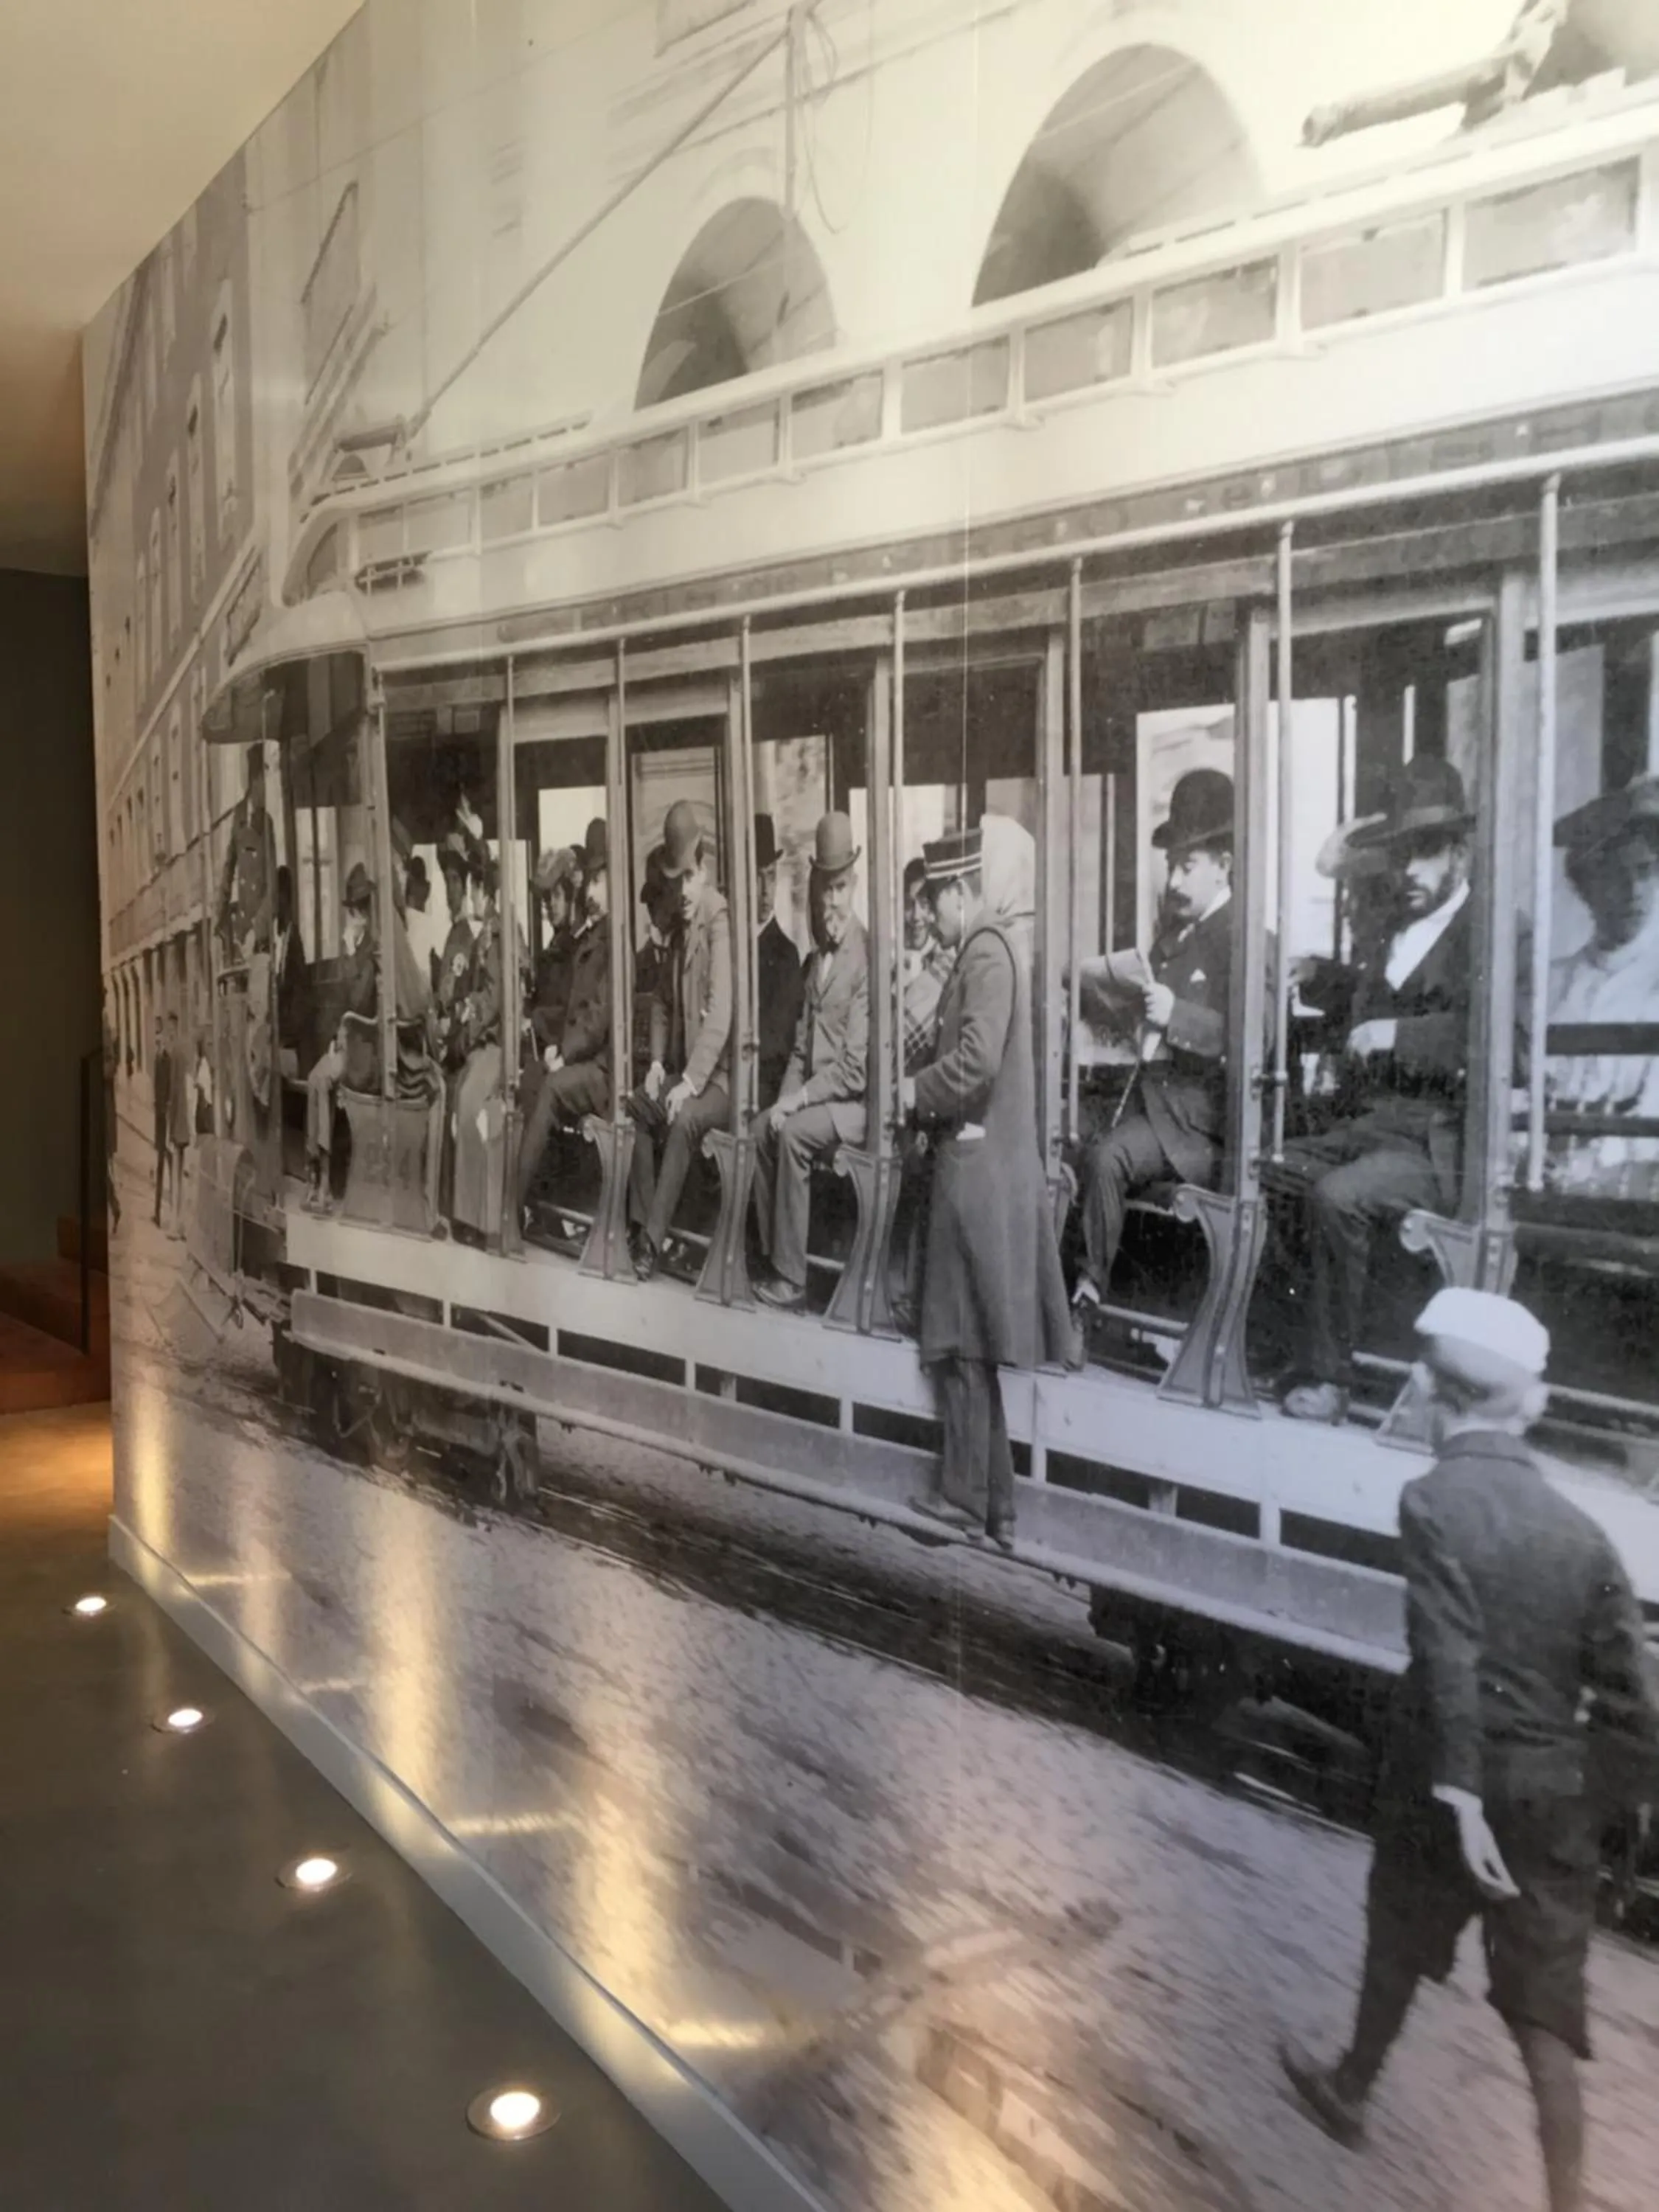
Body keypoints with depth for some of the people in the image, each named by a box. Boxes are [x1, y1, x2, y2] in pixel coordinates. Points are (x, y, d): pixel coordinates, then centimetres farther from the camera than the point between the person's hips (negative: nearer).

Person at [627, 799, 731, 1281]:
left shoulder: (720, 920, -16)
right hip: (679, 1069, 8)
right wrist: (657, 1064, 3)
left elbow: (721, 1015, -24)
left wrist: (691, 1082, -29)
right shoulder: (679, 924, 12)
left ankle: (654, 1238, -26)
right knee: (635, 1105, -10)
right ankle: (640, 1224, -7)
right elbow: (662, 1002, 18)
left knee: (683, 1117, -31)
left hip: (718, 1074, -8)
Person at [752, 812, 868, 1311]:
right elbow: (800, 1049, 14)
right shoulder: (814, 960, 13)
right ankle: (772, 1257, -4)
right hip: (813, 1096, 8)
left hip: (854, 1101, -8)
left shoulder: (866, 958, -16)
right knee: (763, 1128, -13)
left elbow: (854, 1067, -20)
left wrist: (797, 1100, -19)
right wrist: (785, 1100, -2)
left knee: (791, 1134, -27)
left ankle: (792, 1276, -20)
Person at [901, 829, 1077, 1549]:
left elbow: (978, 1059, -24)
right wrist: (931, 1098, 7)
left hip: (980, 1170, -10)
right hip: (981, 1163, 10)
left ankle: (973, 1496, 8)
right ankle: (985, 1497, 19)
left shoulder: (986, 955, -14)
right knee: (962, 1341, 13)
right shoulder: (982, 953, 17)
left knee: (962, 1341, -2)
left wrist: (918, 1091, -11)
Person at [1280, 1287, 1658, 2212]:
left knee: (1400, 1945, 21)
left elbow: (1449, 1660, -24)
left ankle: (1351, 2090, 44)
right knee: (1545, 2005, 11)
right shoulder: (1579, 1527, -3)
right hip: (1556, 1792, 3)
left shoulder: (1434, 1502, -17)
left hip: (1453, 1778, -2)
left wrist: (1461, 1796, -23)